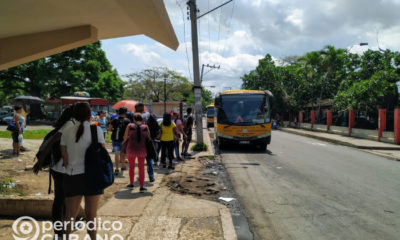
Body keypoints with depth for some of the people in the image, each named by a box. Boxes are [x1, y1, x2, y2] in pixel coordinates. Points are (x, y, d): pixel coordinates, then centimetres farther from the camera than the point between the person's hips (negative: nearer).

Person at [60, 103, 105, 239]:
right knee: (91, 214, 9)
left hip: (72, 175, 2)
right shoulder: (96, 130, -4)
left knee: (70, 214, 10)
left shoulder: (66, 132, 5)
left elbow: (64, 157, 4)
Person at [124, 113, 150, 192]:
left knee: (131, 167, 20)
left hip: (131, 149, 0)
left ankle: (131, 184, 28)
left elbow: (125, 138, 2)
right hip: (142, 150, 0)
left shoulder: (130, 126, -5)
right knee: (141, 167, 11)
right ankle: (142, 187, 9)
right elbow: (149, 138, 3)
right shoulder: (145, 127, -4)